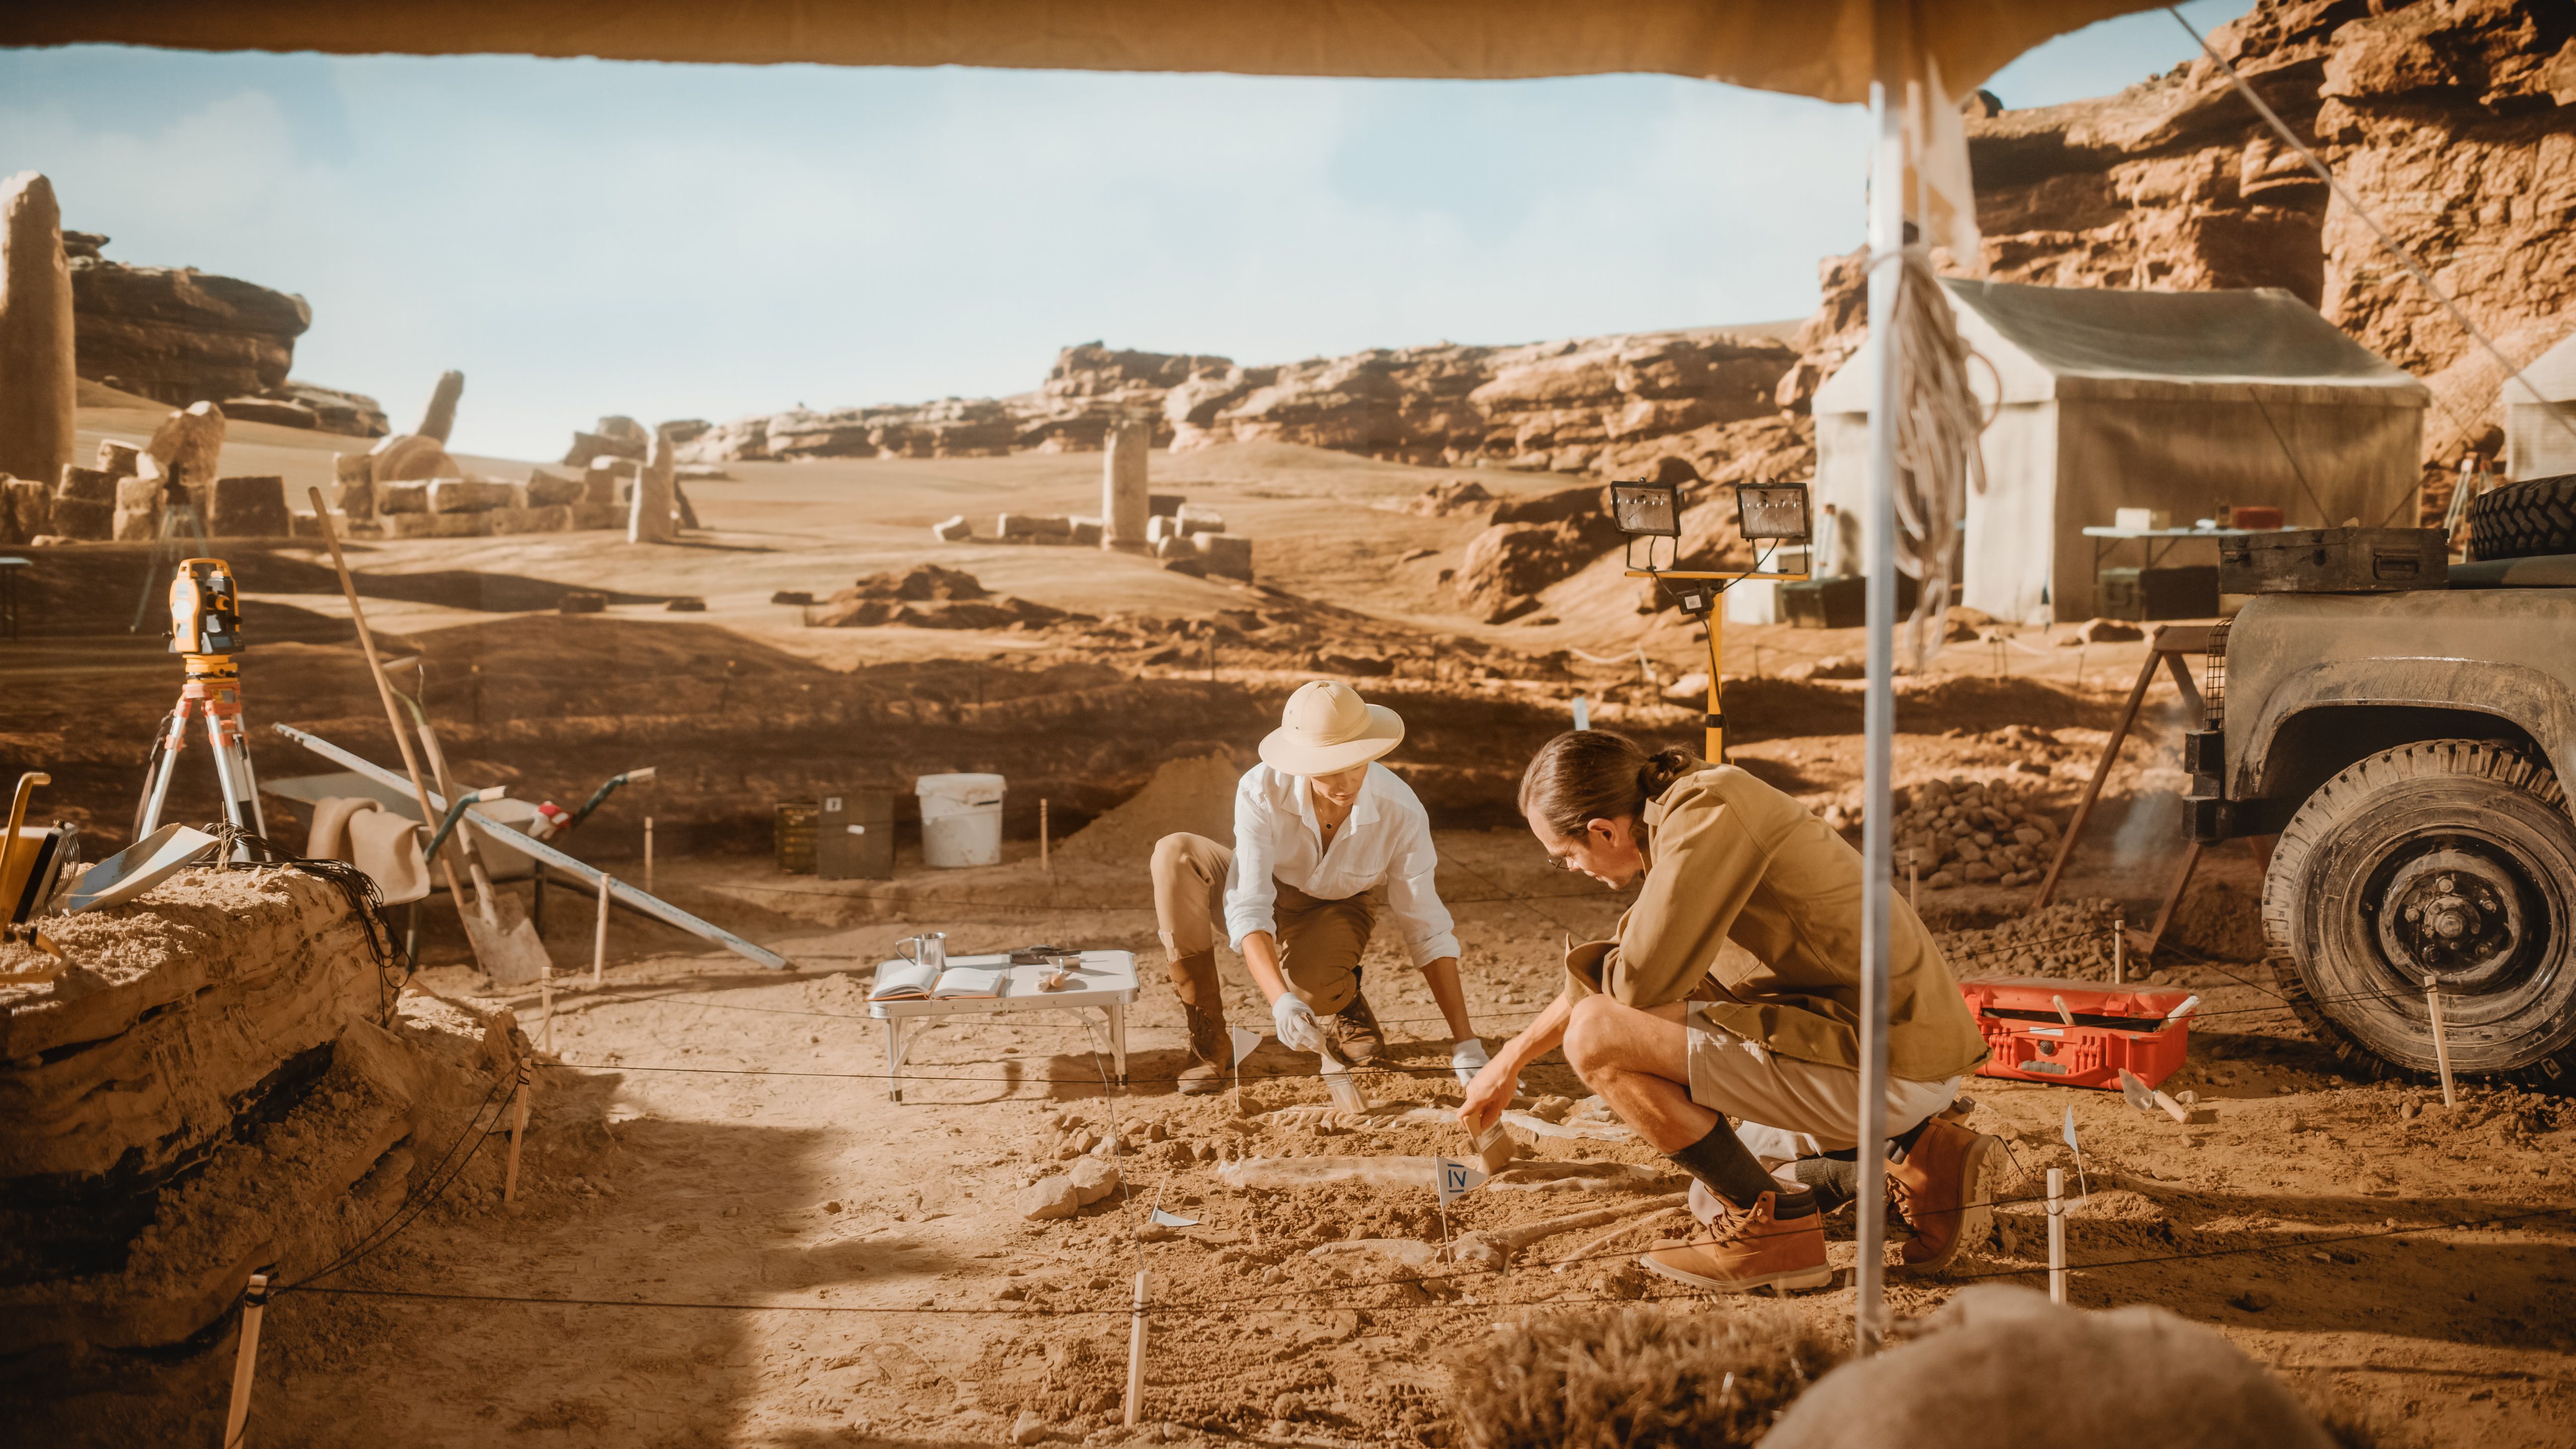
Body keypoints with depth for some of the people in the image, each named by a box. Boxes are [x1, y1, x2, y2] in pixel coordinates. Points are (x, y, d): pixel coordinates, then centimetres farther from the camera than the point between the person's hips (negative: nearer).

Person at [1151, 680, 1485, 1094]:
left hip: (1337, 912, -1)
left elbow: (1427, 931, -20)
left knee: (1310, 987, -38)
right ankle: (1208, 1041, -21)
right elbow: (1248, 911, -35)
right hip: (1266, 897, 1)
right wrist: (1281, 1002, -52)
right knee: (1175, 855, -32)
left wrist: (1465, 1045, -23)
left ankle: (1343, 1000, 5)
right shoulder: (1262, 792, -31)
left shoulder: (1401, 812, -28)